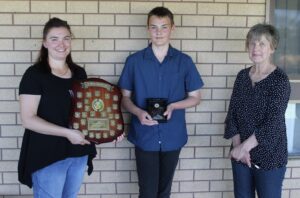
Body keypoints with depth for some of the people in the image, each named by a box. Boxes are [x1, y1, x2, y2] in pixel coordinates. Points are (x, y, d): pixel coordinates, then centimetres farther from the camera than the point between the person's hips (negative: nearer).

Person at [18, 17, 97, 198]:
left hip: (79, 152, 6)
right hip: (47, 155, -6)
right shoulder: (34, 74, -11)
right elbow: (28, 120, -17)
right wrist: (67, 133, -23)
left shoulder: (80, 73, 6)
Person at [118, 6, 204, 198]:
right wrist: (138, 112, -18)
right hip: (145, 137, -1)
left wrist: (173, 106, -14)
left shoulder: (184, 61, 0)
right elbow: (125, 97, 3)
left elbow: (195, 97, 5)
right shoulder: (134, 61, -2)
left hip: (173, 137, 2)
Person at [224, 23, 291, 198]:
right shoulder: (242, 76, 4)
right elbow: (232, 113, 3)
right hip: (240, 154, 5)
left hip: (269, 156, -4)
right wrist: (238, 145, -8)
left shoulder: (280, 79, -12)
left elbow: (273, 122, -19)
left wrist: (244, 147, -20)